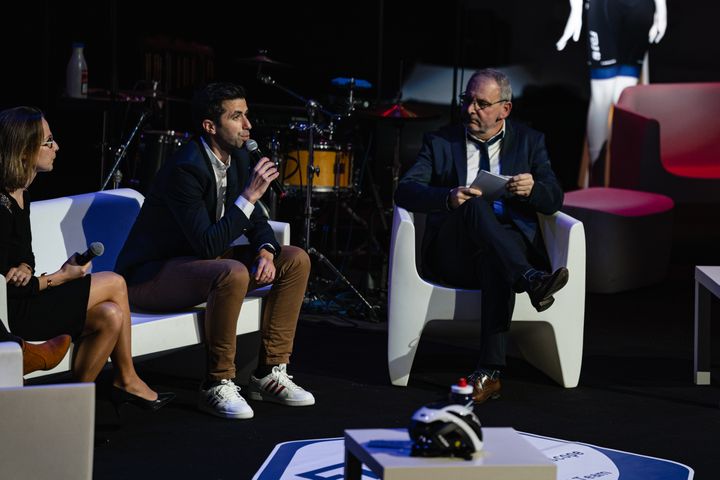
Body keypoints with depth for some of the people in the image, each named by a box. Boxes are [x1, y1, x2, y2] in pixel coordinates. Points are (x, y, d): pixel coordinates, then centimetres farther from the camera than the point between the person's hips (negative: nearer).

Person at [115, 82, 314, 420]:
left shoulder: (237, 157, 1)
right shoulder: (185, 168, -25)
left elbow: (257, 221, 11)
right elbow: (209, 245, -31)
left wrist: (266, 251, -11)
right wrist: (249, 195, -30)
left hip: (198, 259, 9)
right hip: (150, 275, -9)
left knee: (296, 260, -1)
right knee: (233, 274, -37)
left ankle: (270, 373, 1)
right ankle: (217, 387, -22)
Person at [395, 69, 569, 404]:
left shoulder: (529, 142, 16)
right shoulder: (440, 142, 14)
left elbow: (554, 201, 6)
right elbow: (404, 191, -1)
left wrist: (533, 189, -19)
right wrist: (448, 197, -22)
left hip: (511, 243, 0)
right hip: (453, 256, 0)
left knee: (494, 260, -39)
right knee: (475, 203, -33)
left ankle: (490, 372, -47)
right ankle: (532, 281, -50)